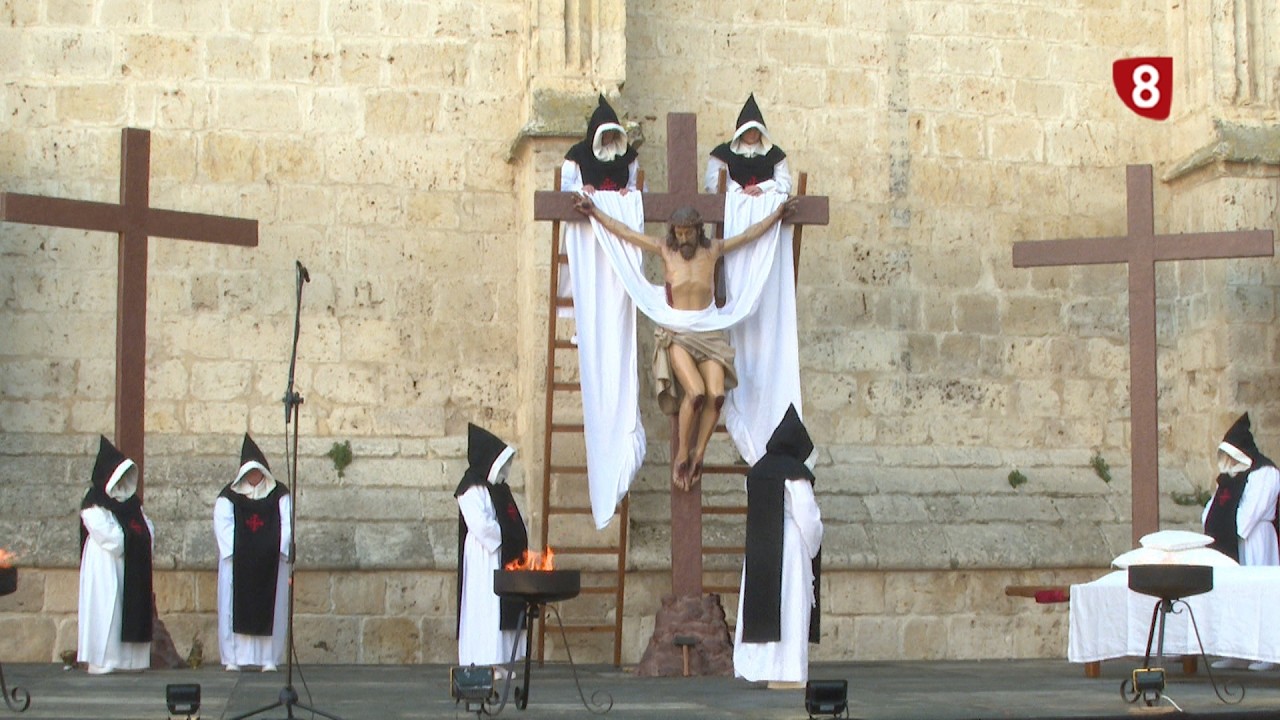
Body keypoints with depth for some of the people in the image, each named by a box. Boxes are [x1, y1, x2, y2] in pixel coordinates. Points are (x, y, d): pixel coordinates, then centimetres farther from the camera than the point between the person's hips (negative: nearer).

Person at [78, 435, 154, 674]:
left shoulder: (131, 502, 17)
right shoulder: (95, 504, -7)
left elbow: (148, 528, 14)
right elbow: (108, 535, -17)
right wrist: (132, 535, -7)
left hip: (134, 566, 8)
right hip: (105, 564, -7)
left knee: (135, 608, 4)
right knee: (106, 608, -8)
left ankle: (130, 659, 7)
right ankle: (101, 661, -5)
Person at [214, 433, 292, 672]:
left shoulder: (279, 495, 10)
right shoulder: (229, 496, 6)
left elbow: (287, 524, 4)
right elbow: (222, 525, -3)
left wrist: (276, 550, -9)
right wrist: (238, 550, -14)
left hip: (271, 563, 1)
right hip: (236, 563, -1)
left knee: (270, 607, -1)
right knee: (236, 607, -3)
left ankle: (269, 658, 2)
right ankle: (234, 658, 1)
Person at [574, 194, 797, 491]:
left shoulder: (712, 250, 9)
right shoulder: (665, 250, 6)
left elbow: (748, 234, 15)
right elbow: (623, 231, 8)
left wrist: (777, 215, 12)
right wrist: (594, 212, 6)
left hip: (709, 333, 2)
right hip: (676, 335, -2)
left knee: (716, 394, -21)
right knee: (695, 392, -26)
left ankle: (698, 454, -5)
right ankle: (681, 455, -9)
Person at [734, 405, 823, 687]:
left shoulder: (757, 471, 8)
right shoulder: (794, 473, -12)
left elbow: (755, 512, 11)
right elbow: (808, 517, -13)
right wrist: (812, 548, 2)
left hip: (759, 548, 7)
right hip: (790, 546, -7)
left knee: (762, 605, 10)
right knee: (790, 606, -3)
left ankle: (759, 666, 13)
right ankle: (787, 671, -3)